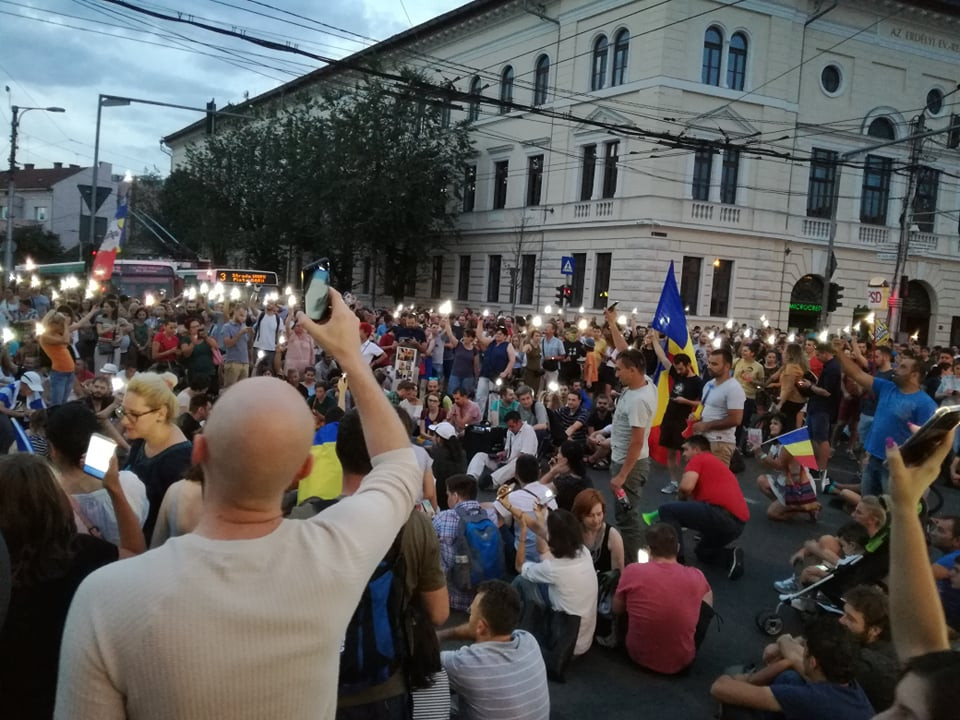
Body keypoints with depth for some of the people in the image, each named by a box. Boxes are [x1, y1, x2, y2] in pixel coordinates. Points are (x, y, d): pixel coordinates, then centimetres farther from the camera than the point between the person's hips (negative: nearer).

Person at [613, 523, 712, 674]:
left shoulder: (632, 571, -15)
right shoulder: (696, 576, -11)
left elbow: (617, 609, 5)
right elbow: (708, 603, 14)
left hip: (638, 656, 0)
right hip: (682, 662, 1)